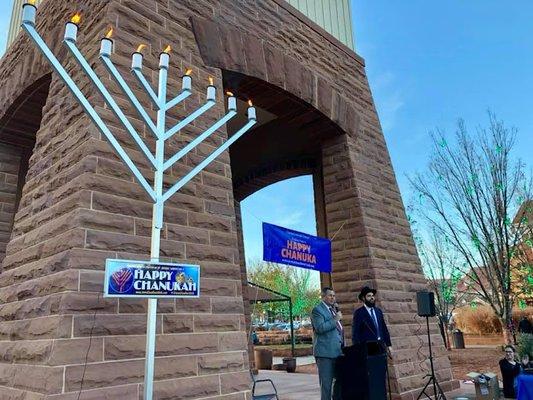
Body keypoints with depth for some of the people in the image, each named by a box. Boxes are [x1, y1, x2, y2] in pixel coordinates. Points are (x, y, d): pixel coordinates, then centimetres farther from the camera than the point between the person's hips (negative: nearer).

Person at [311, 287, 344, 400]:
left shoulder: (333, 309, 18)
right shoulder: (317, 310, -8)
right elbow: (320, 328, -22)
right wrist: (335, 319, -17)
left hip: (338, 351, 8)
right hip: (325, 352, -8)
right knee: (326, 383, -3)